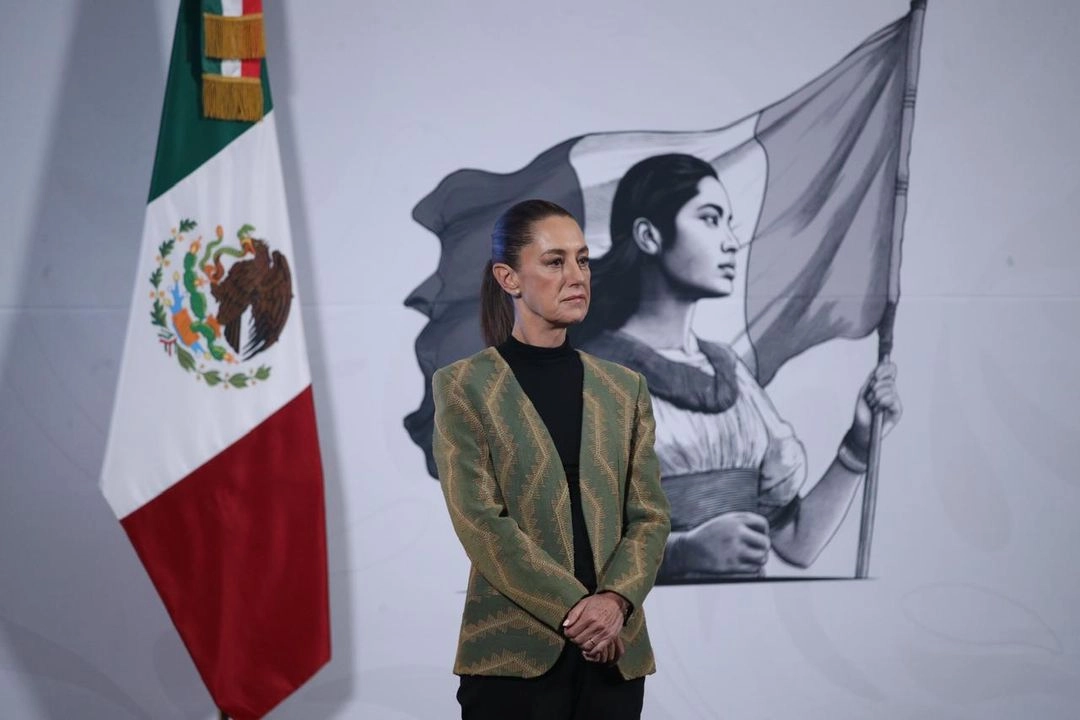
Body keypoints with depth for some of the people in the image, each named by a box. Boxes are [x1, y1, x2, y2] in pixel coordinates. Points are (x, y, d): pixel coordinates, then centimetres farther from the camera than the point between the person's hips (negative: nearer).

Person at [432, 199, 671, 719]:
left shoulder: (624, 388, 9)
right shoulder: (463, 386, -3)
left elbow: (650, 514, 4)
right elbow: (479, 521, -10)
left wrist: (615, 599, -12)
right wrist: (574, 608, -15)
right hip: (513, 655, -3)